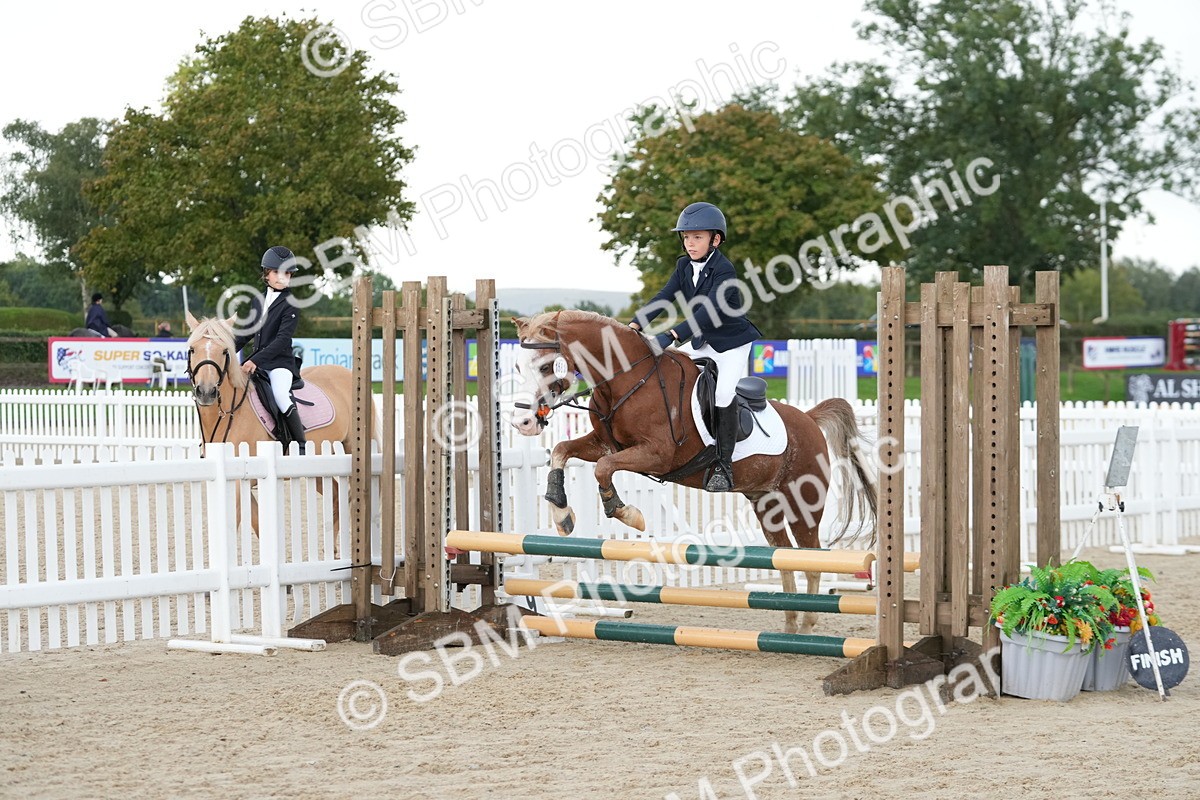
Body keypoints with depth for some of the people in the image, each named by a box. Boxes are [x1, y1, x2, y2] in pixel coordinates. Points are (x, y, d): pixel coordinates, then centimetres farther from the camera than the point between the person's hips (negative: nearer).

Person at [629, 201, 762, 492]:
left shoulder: (724, 271, -25)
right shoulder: (685, 266, 0)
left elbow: (710, 311, -36)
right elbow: (664, 296, -6)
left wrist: (672, 335, -45)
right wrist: (636, 324, -22)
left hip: (733, 342, -8)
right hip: (702, 341, 8)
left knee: (724, 394, -22)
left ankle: (723, 467, -16)